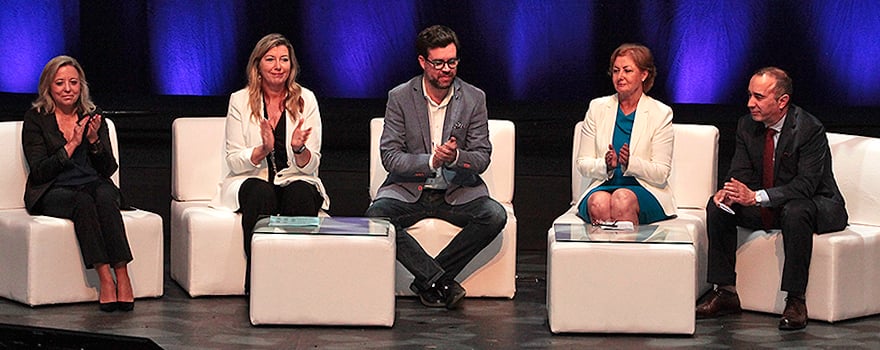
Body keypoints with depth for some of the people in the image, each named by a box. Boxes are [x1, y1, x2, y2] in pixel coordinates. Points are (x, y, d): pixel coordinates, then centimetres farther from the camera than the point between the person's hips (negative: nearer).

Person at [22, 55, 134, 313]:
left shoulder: (93, 116, 13)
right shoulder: (35, 119, 3)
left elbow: (109, 168, 8)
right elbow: (39, 172, -6)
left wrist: (94, 140, -9)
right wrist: (72, 145, -12)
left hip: (93, 186, 3)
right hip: (52, 193, -3)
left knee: (105, 196, -34)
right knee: (83, 202, -36)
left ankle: (122, 275, -40)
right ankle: (105, 278, -40)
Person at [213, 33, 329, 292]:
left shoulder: (305, 100, 4)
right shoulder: (240, 101, 3)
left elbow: (311, 166, 2)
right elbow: (234, 162, -2)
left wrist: (299, 149, -22)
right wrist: (263, 150, -21)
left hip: (295, 181, 1)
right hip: (251, 182, -1)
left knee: (302, 192, -34)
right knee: (261, 192, -35)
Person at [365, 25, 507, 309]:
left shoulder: (474, 99, 0)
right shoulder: (400, 97, -3)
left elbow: (482, 158, -1)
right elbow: (390, 157, -8)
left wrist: (456, 157, -25)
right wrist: (431, 161, -25)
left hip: (458, 191, 1)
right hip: (409, 189, -1)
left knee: (494, 215, -28)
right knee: (376, 216, -31)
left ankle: (427, 281, -20)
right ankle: (439, 280, -26)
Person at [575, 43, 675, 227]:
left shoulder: (661, 114, 3)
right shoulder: (597, 108, 11)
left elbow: (661, 174, -2)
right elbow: (583, 165, 8)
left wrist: (631, 163, -21)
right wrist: (606, 165, -15)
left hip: (645, 192, -2)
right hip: (603, 186, 2)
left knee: (622, 198, -36)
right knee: (599, 202, -34)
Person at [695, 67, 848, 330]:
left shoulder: (810, 129, -22)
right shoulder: (747, 126, -2)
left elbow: (806, 185, -29)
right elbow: (740, 173, -1)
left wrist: (756, 197, -40)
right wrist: (729, 191, -27)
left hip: (816, 204, -7)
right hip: (766, 208, 7)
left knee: (795, 211, -39)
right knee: (718, 206, -11)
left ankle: (795, 301, -31)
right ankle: (726, 292, -7)